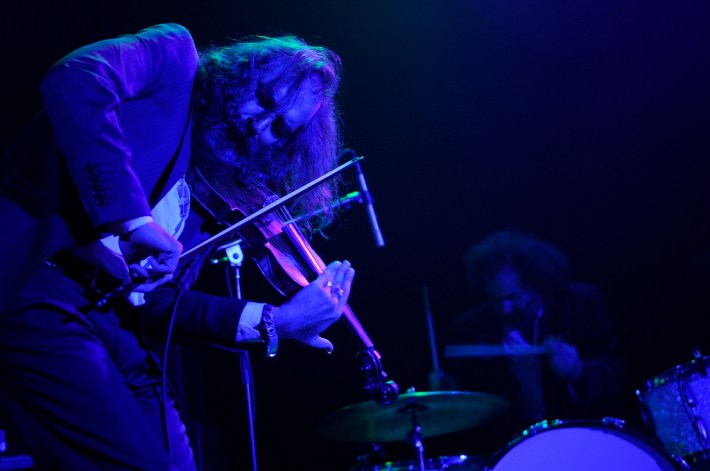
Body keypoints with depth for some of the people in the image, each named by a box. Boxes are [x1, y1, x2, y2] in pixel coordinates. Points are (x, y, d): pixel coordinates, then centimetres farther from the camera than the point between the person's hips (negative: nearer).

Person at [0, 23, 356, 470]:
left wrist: (270, 320, 7)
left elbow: (155, 298, 13)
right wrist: (132, 216, -26)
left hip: (109, 318, 8)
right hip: (37, 291, -8)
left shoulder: (214, 183, 18)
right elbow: (74, 80, -21)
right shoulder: (176, 54, 1)